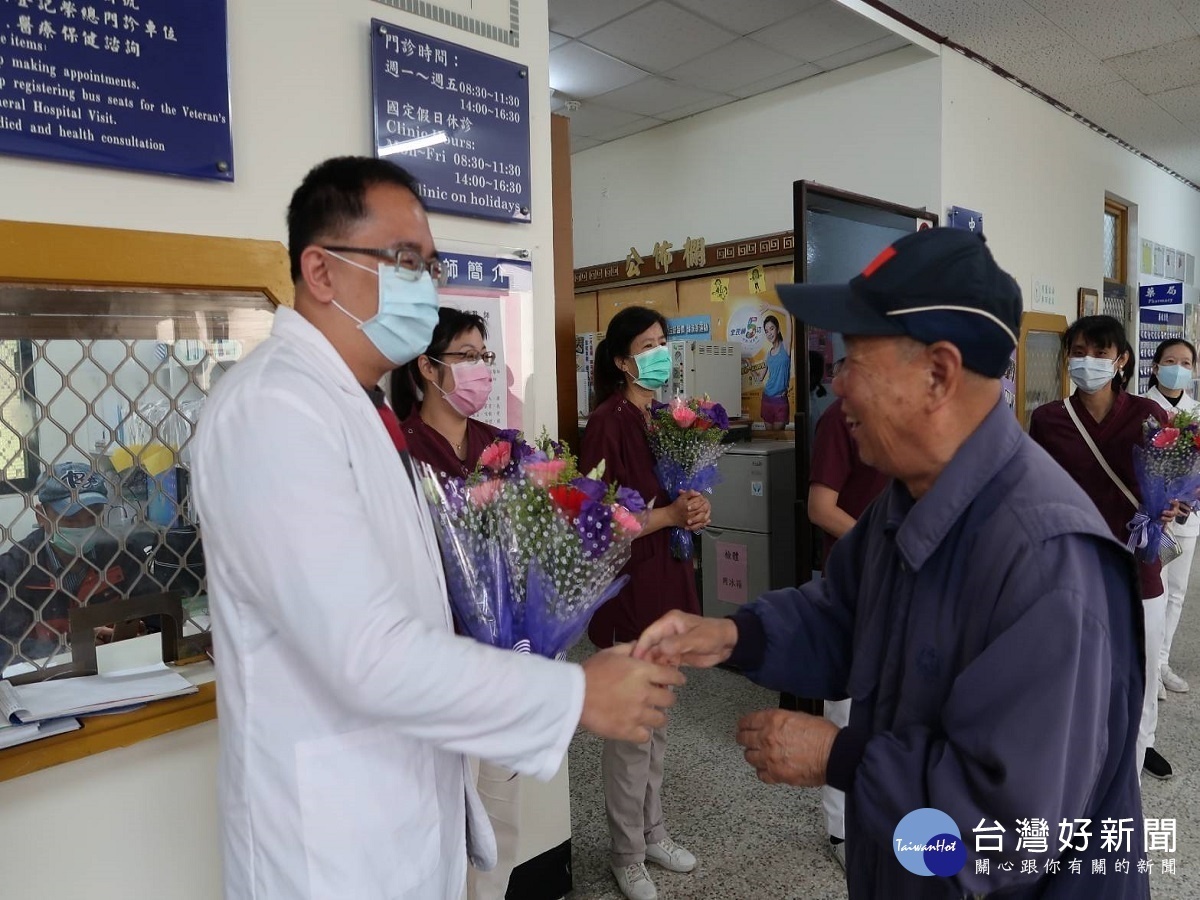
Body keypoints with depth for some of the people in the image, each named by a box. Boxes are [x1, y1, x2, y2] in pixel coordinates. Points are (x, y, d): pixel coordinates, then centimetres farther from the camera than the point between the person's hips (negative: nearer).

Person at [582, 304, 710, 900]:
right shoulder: (608, 422, -16)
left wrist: (696, 508, -3)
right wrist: (672, 514, -18)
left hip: (668, 586, 8)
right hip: (627, 591, -8)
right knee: (630, 732, 6)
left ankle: (653, 833, 39)